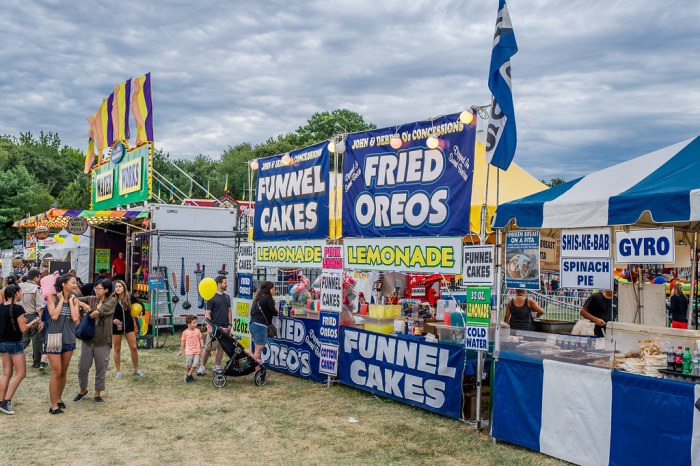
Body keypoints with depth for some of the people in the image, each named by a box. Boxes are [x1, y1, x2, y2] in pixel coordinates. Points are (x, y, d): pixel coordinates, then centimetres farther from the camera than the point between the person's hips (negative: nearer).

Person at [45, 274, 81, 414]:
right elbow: (54, 315, -20)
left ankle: (59, 398, 30)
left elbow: (75, 318, -11)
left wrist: (70, 301, -7)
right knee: (56, 373, -4)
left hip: (69, 339, 4)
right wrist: (61, 300, -13)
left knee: (63, 373, 14)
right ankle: (53, 405, 4)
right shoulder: (52, 297, -7)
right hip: (54, 338, -4)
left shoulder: (74, 300, 3)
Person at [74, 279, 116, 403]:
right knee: (82, 367, 11)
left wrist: (89, 315, -4)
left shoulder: (111, 301, -7)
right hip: (88, 339, 4)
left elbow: (99, 311, -19)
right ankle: (83, 390, 35)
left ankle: (98, 393, 25)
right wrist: (83, 304, -12)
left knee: (101, 369, 7)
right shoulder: (91, 299, 6)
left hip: (103, 341, -4)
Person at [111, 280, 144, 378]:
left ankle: (136, 370, 14)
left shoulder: (129, 297, -5)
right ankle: (118, 371, 19)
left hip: (129, 325, 2)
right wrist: (113, 319, -21)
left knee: (134, 347, 1)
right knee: (117, 349, 7)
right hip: (116, 326, -2)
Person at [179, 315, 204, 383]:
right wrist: (181, 351, 9)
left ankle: (189, 375, 12)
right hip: (189, 351, -2)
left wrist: (202, 344, -11)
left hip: (197, 351, 2)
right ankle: (187, 374, 29)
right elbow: (183, 342, 5)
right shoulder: (185, 332, -4)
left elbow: (200, 339, 8)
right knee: (188, 365, 3)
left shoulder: (197, 331, 2)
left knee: (195, 364, -7)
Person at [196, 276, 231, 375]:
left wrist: (229, 324, 7)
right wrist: (209, 327, -15)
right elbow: (207, 313, -9)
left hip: (224, 327, 5)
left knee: (221, 348, 8)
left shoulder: (227, 297, 11)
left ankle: (217, 366, 18)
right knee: (208, 348, -1)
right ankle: (202, 366, 10)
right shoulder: (211, 297, -7)